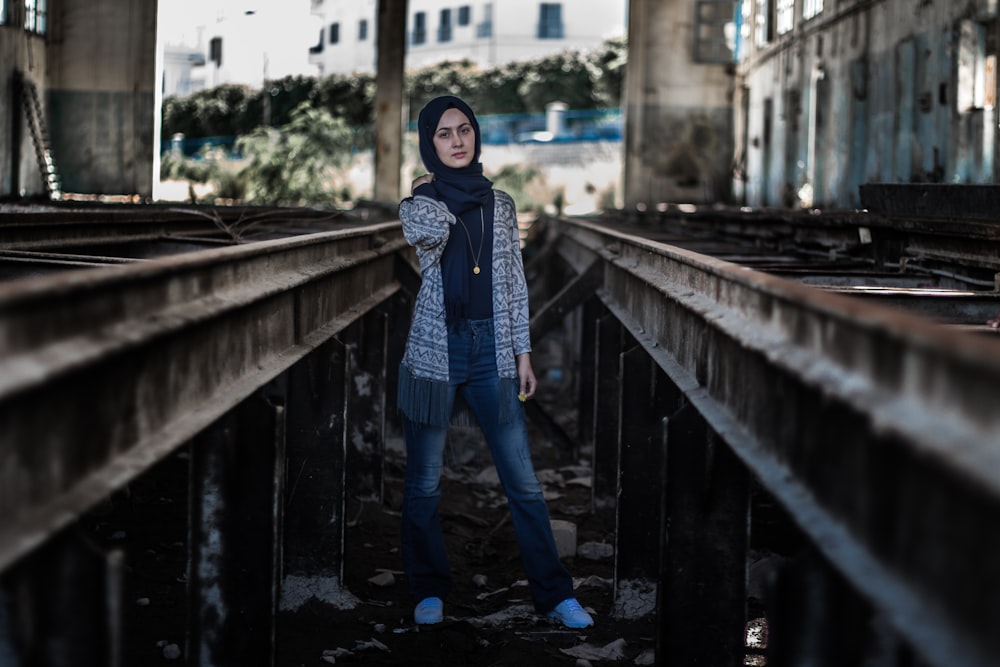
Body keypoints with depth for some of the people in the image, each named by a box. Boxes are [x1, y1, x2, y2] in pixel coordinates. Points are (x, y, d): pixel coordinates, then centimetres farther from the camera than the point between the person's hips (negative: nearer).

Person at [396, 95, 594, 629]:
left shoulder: (499, 204, 10)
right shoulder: (417, 202, 3)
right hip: (435, 350, -1)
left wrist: (523, 354, 6)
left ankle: (554, 593, 5)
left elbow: (514, 282, 11)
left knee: (522, 480, -2)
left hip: (492, 349, 1)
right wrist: (430, 189, -3)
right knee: (424, 483, 6)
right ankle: (429, 590, 20)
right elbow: (427, 234, -22)